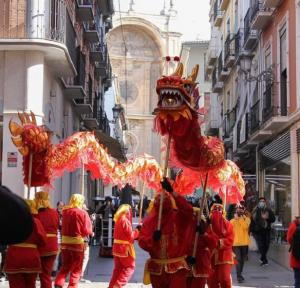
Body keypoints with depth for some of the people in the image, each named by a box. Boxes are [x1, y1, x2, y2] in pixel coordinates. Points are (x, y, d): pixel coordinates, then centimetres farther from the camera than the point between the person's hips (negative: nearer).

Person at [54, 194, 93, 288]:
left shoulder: (65, 211, 2)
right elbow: (87, 230, -10)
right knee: (76, 268, 8)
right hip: (77, 242, -4)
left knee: (65, 266, 16)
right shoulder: (82, 213, -11)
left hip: (65, 241, 4)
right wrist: (90, 232, 10)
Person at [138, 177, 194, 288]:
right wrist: (152, 238, -25)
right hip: (157, 267, 4)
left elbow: (188, 210, -26)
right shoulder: (150, 220, 3)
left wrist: (172, 192, -30)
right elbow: (142, 241, -3)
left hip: (176, 267, -3)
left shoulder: (178, 217, -4)